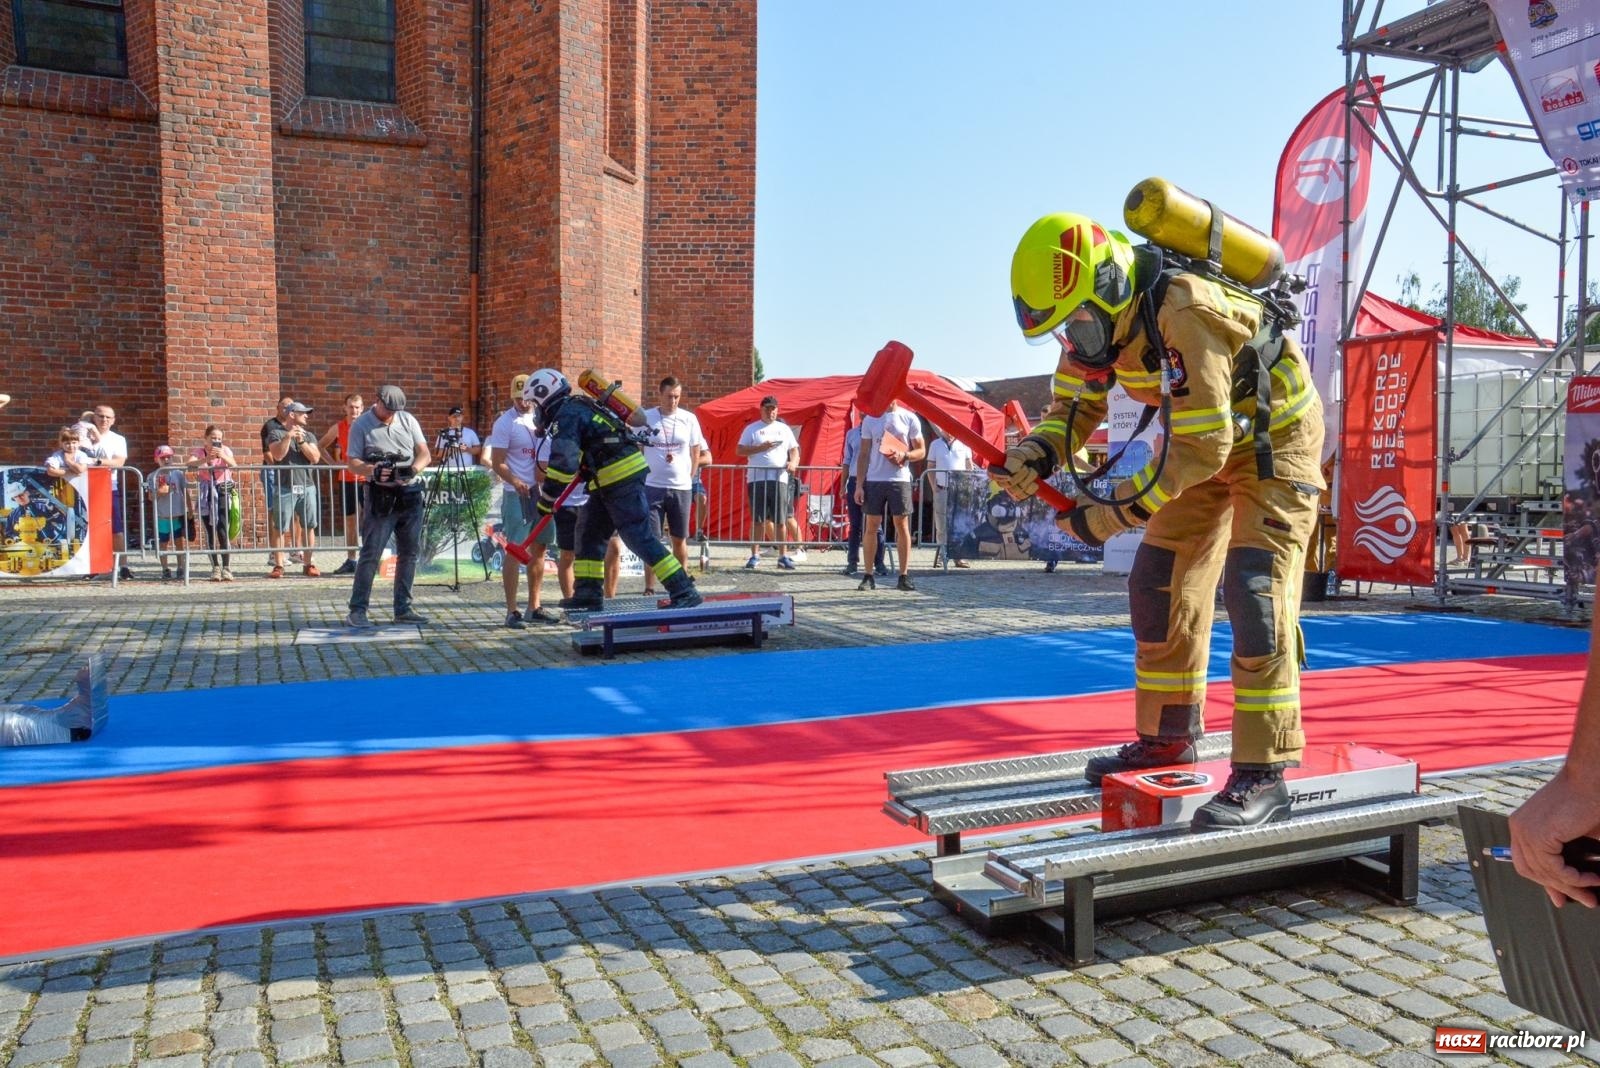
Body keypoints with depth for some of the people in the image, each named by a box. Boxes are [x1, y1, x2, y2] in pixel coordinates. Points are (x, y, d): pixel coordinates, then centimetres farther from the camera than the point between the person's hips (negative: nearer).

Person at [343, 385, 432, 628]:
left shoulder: (408, 420, 9)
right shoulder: (361, 426, -2)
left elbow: (425, 454, 7)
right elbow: (352, 462, -5)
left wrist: (413, 469, -15)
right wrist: (372, 470, -25)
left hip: (411, 495, 5)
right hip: (381, 497, -5)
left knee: (409, 553, 9)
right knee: (370, 554, -7)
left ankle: (403, 609, 18)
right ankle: (357, 611, -3)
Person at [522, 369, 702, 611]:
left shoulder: (566, 416, -11)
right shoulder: (578, 407, 20)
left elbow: (563, 463, -20)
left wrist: (546, 500, -12)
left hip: (620, 478, -10)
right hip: (610, 481, 10)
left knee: (638, 536, -11)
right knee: (590, 532, 13)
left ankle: (684, 591, -12)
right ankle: (588, 592, 16)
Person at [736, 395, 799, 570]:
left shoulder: (784, 429, 16)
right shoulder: (752, 429, 8)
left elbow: (794, 450, 15)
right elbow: (740, 450, 1)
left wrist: (793, 462, -7)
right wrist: (761, 447, -10)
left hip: (779, 479, 1)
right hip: (757, 479, -1)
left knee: (780, 520, 0)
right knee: (757, 520, 1)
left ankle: (783, 556, 4)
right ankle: (755, 555, 8)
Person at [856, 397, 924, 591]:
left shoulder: (909, 419, 5)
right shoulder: (870, 419, 8)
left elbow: (921, 451, 8)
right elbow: (864, 454, 8)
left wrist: (904, 455, -14)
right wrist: (859, 484, 1)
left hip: (900, 480, -1)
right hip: (874, 479, 1)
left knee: (902, 526, 1)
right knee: (872, 527, 2)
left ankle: (904, 576, 7)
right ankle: (869, 576, 8)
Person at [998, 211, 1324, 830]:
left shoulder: (1181, 313, -36)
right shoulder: (1101, 316, -11)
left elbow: (1202, 447, -34)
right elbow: (1075, 405, -2)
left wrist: (1116, 513, -33)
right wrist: (1036, 454, -23)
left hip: (1275, 436, -8)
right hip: (1206, 439, 8)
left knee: (1255, 593, -17)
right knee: (1162, 587, 6)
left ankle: (1262, 775, -11)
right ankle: (1168, 736, 20)